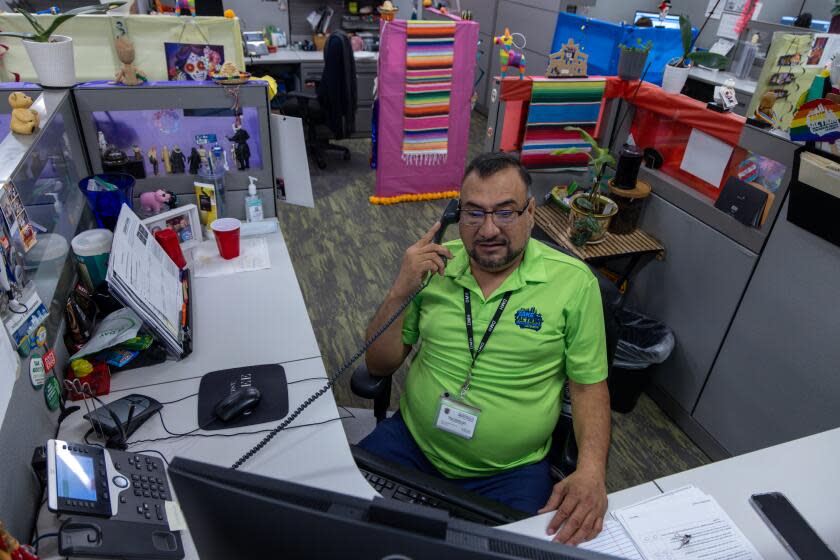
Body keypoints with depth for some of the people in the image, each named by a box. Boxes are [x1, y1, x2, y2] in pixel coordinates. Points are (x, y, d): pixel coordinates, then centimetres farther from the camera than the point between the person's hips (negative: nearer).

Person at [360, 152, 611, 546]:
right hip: (410, 442, 2)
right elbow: (379, 365, 1)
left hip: (512, 470, -1)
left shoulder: (574, 281, -10)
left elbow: (588, 385, -2)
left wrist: (591, 469, -19)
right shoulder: (434, 264, -2)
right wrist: (401, 290, -15)